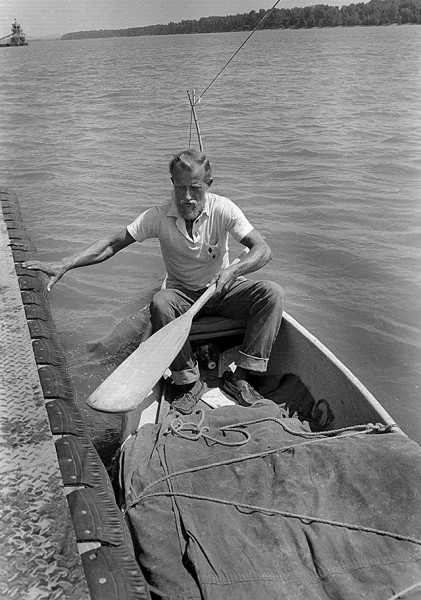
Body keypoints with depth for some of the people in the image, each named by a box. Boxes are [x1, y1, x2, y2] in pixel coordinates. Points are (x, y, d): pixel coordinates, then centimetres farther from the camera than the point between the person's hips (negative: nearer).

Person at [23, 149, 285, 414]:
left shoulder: (223, 209, -16)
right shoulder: (159, 216, -14)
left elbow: (263, 250, -23)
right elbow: (112, 244, -14)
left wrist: (233, 269, -44)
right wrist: (63, 265, -25)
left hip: (223, 289, 1)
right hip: (183, 293, 0)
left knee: (272, 293, -24)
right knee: (160, 304, -35)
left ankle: (240, 377, -17)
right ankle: (189, 382, -16)